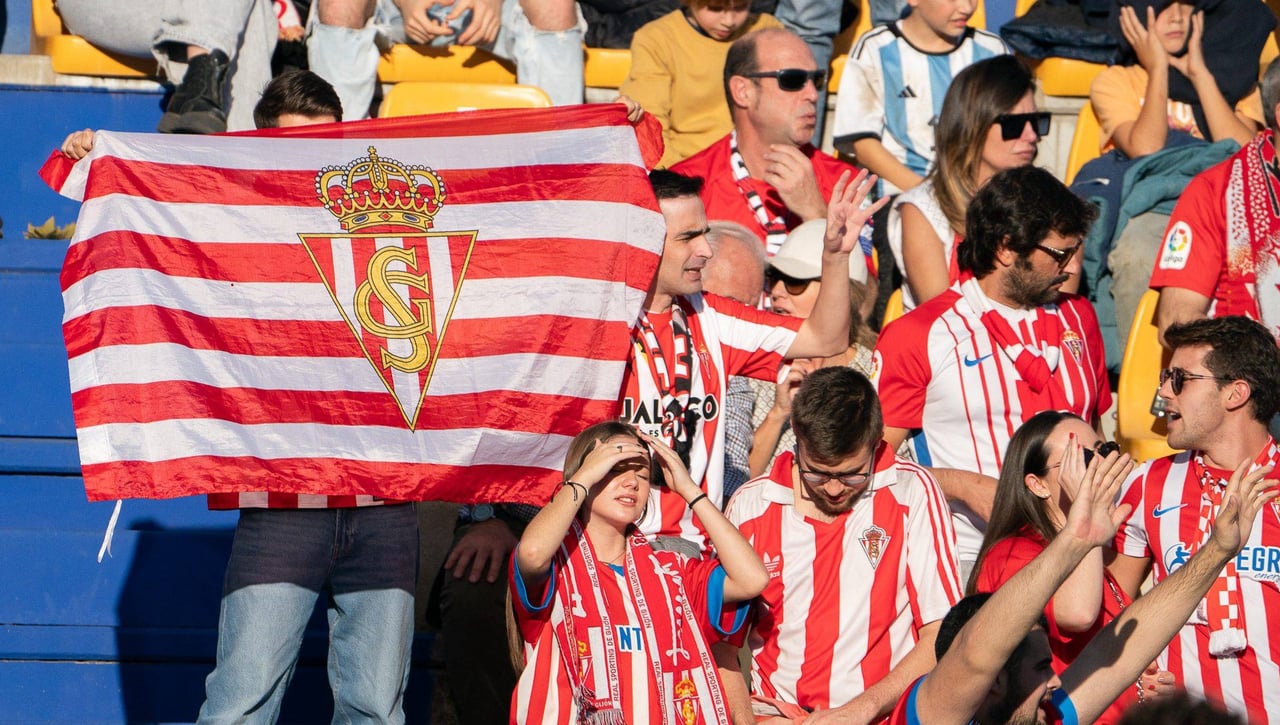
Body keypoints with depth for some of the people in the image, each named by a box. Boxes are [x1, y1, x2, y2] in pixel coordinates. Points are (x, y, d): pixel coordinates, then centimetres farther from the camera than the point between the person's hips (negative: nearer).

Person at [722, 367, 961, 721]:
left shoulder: (913, 493, -1)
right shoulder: (750, 505, 4)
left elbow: (943, 636, -2)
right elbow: (722, 638, 9)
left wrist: (863, 708, -12)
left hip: (883, 718, 0)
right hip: (776, 715, 0)